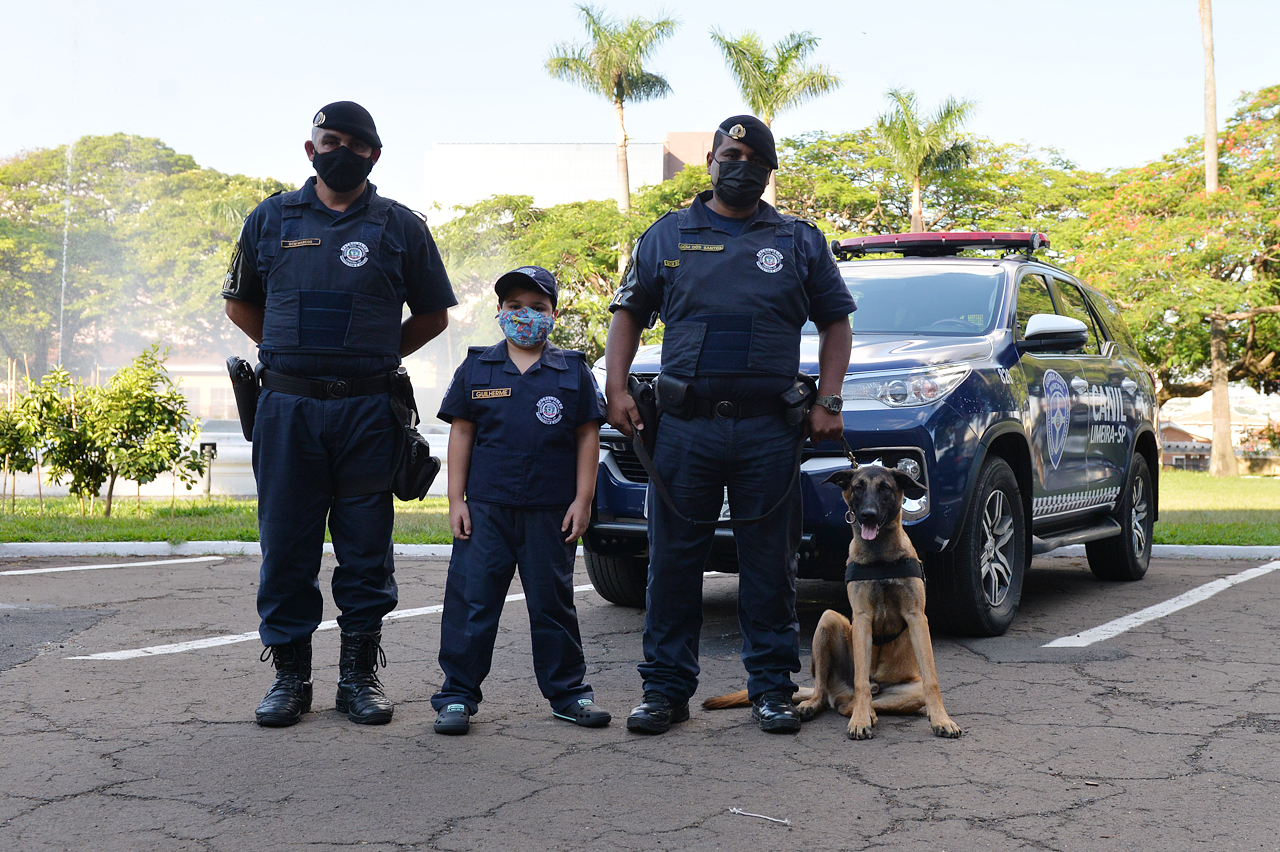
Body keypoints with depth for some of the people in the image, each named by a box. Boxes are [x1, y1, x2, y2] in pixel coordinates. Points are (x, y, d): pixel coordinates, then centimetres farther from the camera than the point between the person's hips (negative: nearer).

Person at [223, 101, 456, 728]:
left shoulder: (400, 227, 8)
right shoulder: (271, 219, 11)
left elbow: (432, 314, 15)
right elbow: (240, 303, 21)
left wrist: (375, 357, 8)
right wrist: (293, 353, 13)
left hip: (367, 410, -1)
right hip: (286, 407, 1)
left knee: (366, 550, 3)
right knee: (285, 545, 3)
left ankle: (359, 675, 14)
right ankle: (289, 675, 14)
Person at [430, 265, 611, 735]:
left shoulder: (573, 371, 6)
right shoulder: (476, 369, 6)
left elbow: (587, 437, 6)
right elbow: (461, 433, 7)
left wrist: (582, 500, 0)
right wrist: (456, 500, 1)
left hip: (551, 513, 0)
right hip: (485, 507, 0)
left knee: (553, 603, 10)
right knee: (471, 600, 0)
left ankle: (568, 692, 21)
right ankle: (457, 696, 9)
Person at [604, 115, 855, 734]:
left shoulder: (799, 241, 12)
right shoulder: (668, 236, 12)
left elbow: (835, 321, 14)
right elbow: (628, 313, 15)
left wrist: (828, 402, 3)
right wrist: (615, 388, 1)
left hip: (770, 432, 0)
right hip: (684, 426, 0)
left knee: (770, 562, 5)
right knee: (673, 560, 3)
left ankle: (772, 687, 15)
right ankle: (666, 688, 12)